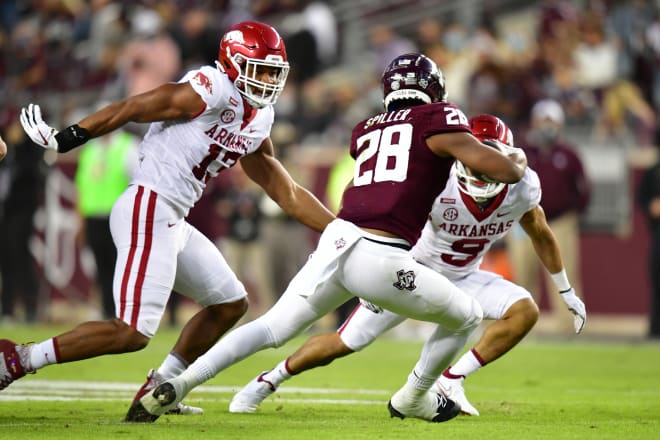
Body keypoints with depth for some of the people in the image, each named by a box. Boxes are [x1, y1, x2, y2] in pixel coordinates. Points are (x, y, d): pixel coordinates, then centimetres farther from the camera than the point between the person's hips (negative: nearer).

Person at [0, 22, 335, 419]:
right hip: (147, 211, -10)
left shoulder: (258, 122, 15)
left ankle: (159, 389, 21)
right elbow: (132, 108, -14)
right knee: (132, 332, -14)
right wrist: (66, 139, -19)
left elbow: (287, 194, 22)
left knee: (231, 304, 18)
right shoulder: (212, 90, -12)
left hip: (172, 223, 10)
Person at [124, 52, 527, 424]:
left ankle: (179, 384, 0)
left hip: (337, 240, 6)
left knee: (273, 327, 16)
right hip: (380, 260, -6)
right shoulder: (437, 119, 5)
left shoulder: (367, 131, 22)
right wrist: (517, 160, 24)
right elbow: (503, 171, 1)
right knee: (467, 318, 19)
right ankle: (413, 399, 36)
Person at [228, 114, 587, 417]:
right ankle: (269, 380, 19)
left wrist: (566, 291, 11)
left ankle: (453, 379, -14)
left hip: (462, 278, 3)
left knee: (525, 311, -22)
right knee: (345, 343, -5)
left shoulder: (523, 188, -20)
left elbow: (542, 236, 2)